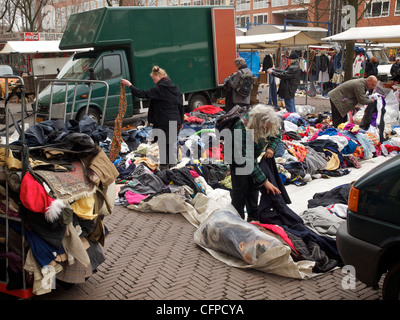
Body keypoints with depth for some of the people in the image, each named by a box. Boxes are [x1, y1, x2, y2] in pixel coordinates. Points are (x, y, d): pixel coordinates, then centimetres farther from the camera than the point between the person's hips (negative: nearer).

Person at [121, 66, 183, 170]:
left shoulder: (159, 88, -13)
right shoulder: (175, 87, 10)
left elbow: (143, 94, -15)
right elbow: (181, 105, 14)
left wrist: (129, 85, -5)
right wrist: (181, 121, 21)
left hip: (164, 123, -7)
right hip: (175, 122, 7)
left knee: (163, 147, 0)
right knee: (172, 145, 14)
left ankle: (164, 167, 3)